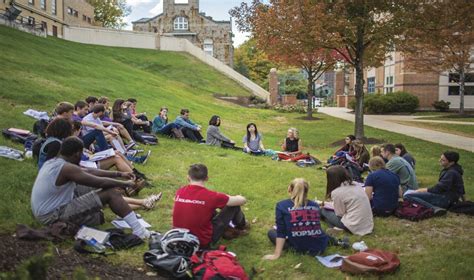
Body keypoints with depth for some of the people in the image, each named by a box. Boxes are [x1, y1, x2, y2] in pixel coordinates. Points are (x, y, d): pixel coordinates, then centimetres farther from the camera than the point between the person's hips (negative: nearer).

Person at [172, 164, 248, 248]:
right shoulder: (210, 196, -21)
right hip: (204, 242, -5)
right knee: (234, 205, 7)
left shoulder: (179, 192, -7)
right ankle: (241, 227, 37)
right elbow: (242, 200, -8)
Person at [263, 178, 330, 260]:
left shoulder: (281, 206, -5)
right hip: (321, 247, 7)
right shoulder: (315, 205, 5)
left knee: (271, 232, 16)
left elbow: (280, 232, -8)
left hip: (301, 248, -7)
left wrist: (276, 254, -4)